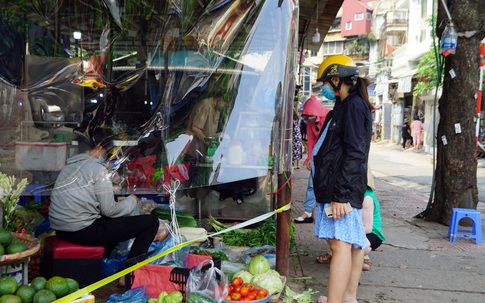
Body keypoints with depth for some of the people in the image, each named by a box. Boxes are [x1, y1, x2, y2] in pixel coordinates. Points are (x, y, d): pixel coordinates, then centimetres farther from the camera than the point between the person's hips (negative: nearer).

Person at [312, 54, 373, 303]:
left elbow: (354, 154, -19)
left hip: (343, 190, -10)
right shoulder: (346, 106, 20)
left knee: (340, 244, -14)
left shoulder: (353, 106, -11)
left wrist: (341, 194, -23)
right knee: (353, 243, 14)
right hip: (336, 188, 10)